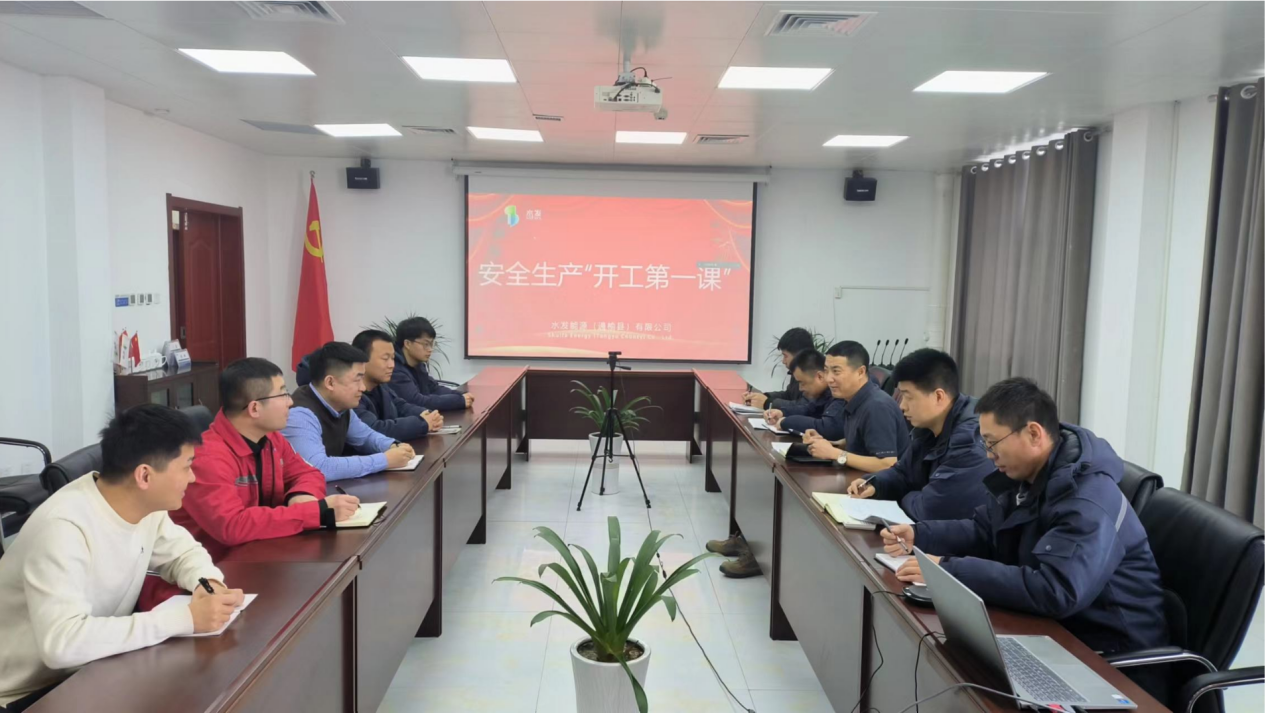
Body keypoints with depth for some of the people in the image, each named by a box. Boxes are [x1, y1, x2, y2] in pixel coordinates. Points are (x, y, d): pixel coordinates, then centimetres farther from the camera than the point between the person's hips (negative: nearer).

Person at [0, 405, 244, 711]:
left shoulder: (145, 504, -7)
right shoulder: (64, 528, -31)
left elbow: (184, 550, 9)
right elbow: (62, 642, -40)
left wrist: (209, 582, -14)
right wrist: (184, 618, -37)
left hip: (94, 667, 7)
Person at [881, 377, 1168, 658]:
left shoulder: (1089, 502, -28)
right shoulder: (1023, 475, 1)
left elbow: (1054, 591, -39)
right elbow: (983, 531, 14)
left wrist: (950, 569, -36)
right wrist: (918, 535, -2)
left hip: (1107, 644, -8)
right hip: (1055, 625, 8)